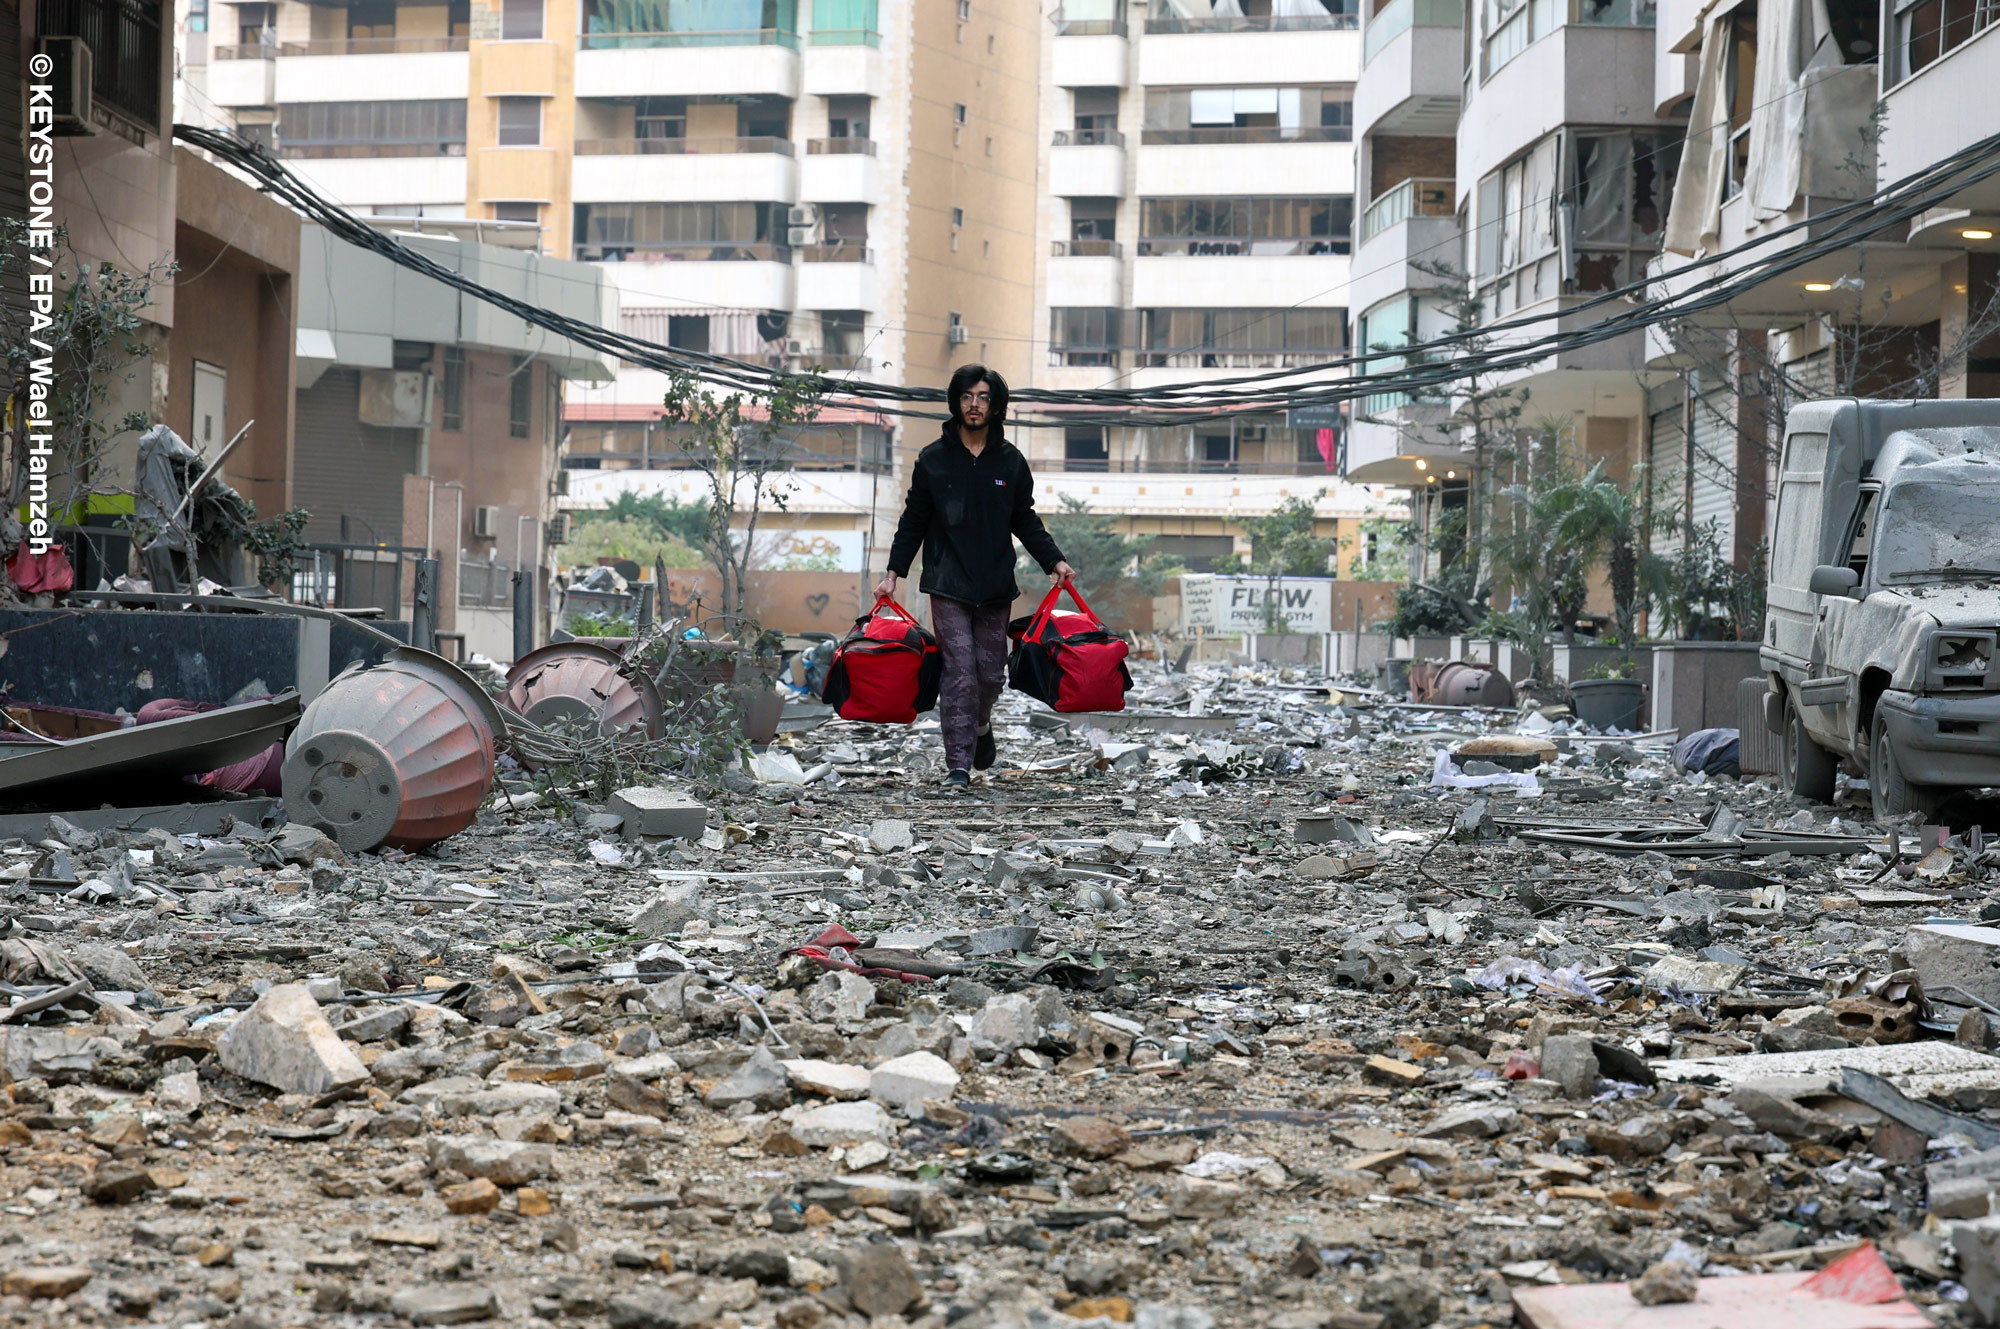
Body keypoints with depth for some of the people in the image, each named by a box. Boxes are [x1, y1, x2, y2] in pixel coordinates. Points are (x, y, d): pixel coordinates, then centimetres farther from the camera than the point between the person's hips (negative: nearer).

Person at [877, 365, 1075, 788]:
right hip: (948, 584, -2)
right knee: (960, 672, -9)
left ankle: (980, 725, 38)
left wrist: (1054, 562, 4)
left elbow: (1026, 522, 14)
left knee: (991, 672, 6)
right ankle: (958, 764, -6)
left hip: (995, 586, 2)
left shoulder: (1010, 461, 6)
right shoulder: (933, 459, 2)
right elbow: (914, 521, 8)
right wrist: (894, 572, 2)